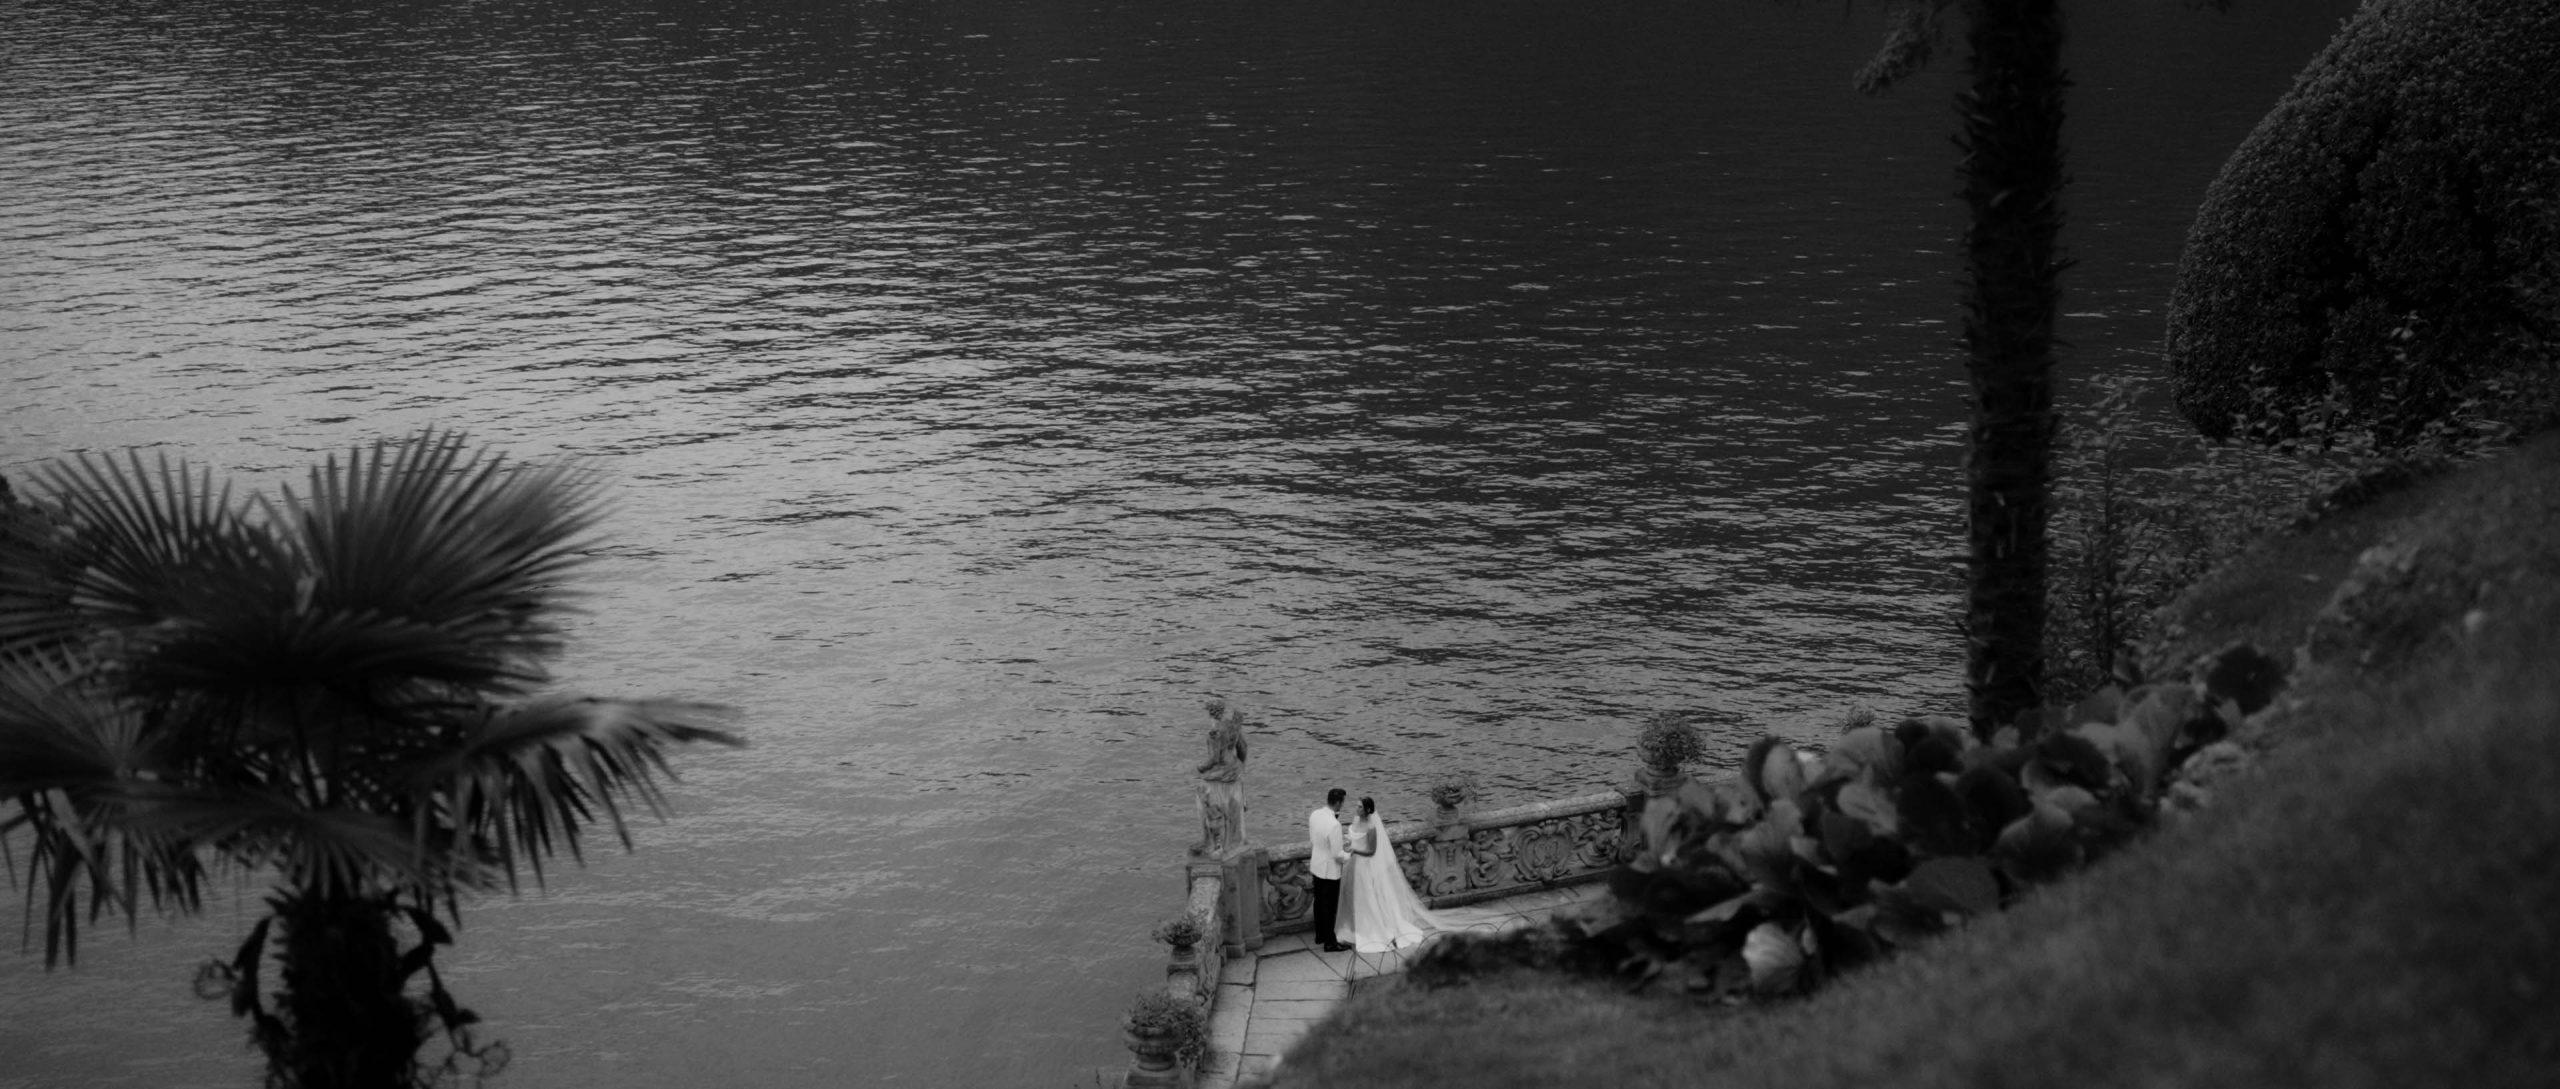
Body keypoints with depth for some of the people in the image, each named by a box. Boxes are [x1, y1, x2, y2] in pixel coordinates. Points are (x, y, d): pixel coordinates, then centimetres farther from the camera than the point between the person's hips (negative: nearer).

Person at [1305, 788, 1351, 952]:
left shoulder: (1314, 814, -8)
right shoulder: (1334, 825, -32)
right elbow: (1338, 855, -24)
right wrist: (1348, 854, -3)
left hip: (1316, 866, 8)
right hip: (1330, 871, -8)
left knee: (1319, 902, 23)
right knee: (1330, 907, 7)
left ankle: (1320, 934, 39)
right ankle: (1329, 943, 19)